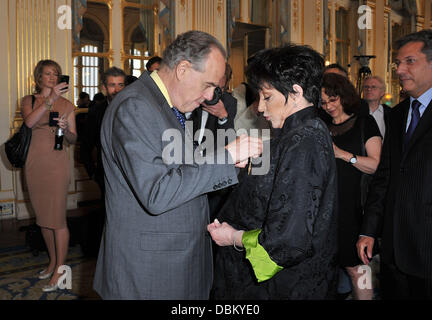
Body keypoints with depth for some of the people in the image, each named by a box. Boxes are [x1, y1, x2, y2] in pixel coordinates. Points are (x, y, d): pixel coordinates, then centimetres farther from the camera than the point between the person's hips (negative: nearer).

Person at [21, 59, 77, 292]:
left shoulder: (66, 105, 5)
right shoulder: (28, 101, 8)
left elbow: (73, 139, 6)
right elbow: (29, 122, -15)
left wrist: (65, 128, -16)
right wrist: (49, 99, -26)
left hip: (57, 164, -3)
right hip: (34, 164, 3)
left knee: (57, 218, -5)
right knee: (43, 217, 12)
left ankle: (59, 271, 3)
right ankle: (53, 261, 28)